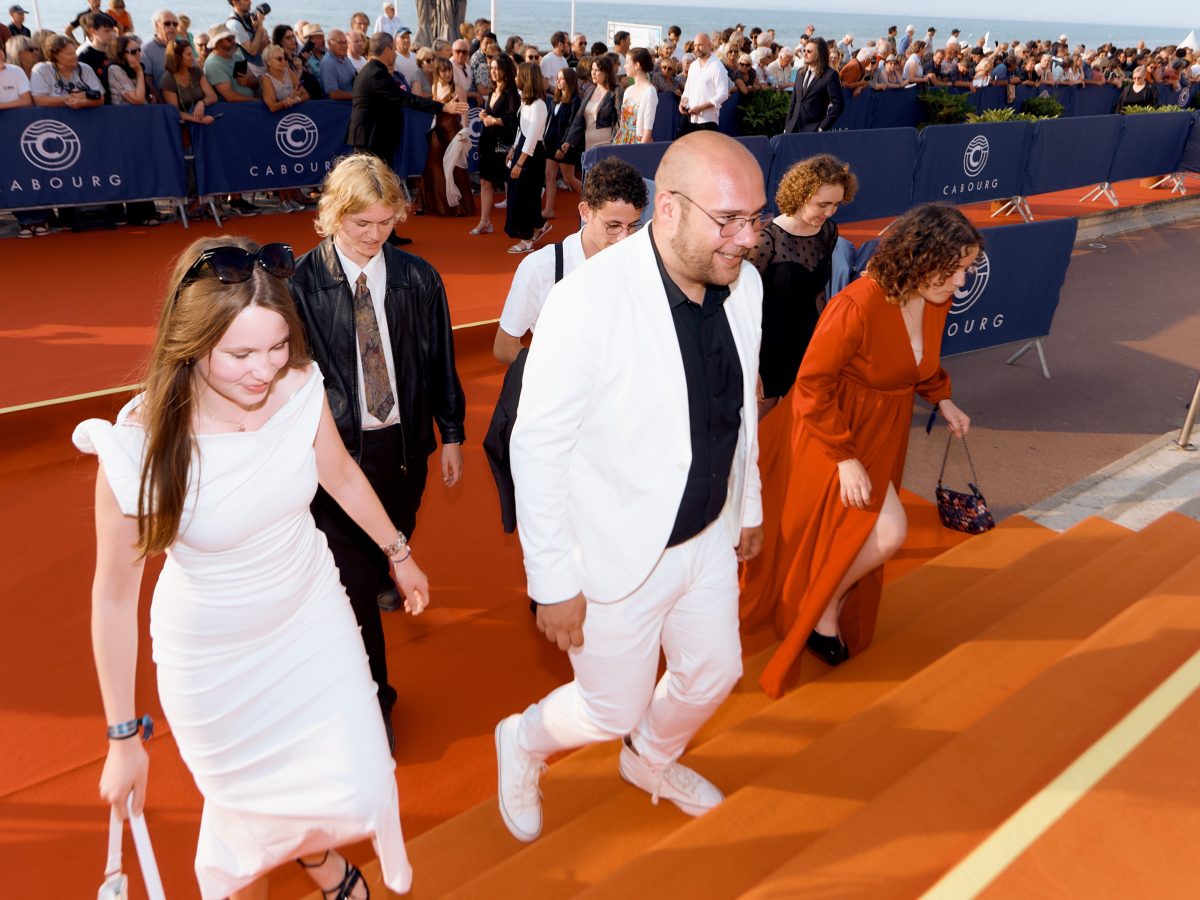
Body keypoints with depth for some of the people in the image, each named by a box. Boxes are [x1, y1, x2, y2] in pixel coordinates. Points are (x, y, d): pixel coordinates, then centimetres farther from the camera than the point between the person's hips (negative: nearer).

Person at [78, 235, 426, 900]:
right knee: (249, 807, 18)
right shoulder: (140, 446, -28)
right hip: (214, 657, -2)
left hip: (312, 617, 3)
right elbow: (114, 594, -15)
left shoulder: (300, 390, -19)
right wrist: (123, 738, -6)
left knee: (355, 787, 13)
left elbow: (341, 476, 2)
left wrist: (398, 553, 16)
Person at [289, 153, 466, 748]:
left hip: (404, 442, 3)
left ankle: (380, 577, 64)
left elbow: (441, 360, 3)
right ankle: (373, 698, 18)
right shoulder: (301, 284, -11)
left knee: (394, 538, 25)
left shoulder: (417, 279, -3)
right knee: (353, 577, 1)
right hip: (336, 447, -3)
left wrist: (451, 433, 6)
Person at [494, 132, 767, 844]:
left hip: (708, 538, 7)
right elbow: (538, 448, -21)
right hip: (618, 555, -6)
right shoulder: (587, 302, -27)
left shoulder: (745, 283, -6)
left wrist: (749, 504, 18)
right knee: (614, 711, 13)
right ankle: (524, 742, 49)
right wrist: (554, 583, -17)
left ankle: (651, 760, 58)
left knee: (715, 673, 24)